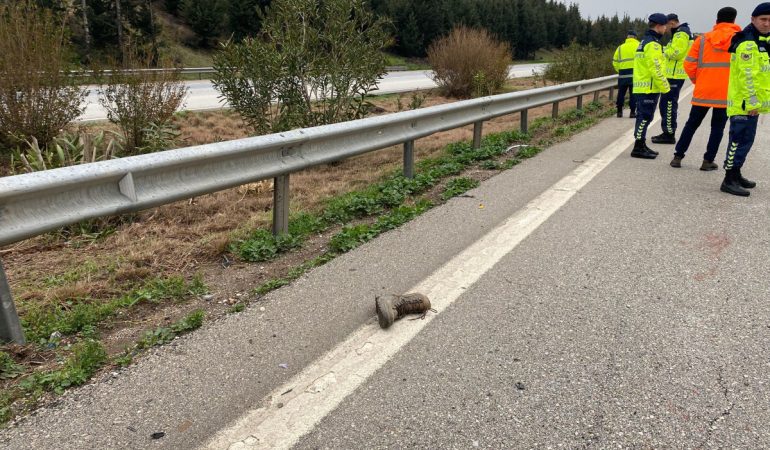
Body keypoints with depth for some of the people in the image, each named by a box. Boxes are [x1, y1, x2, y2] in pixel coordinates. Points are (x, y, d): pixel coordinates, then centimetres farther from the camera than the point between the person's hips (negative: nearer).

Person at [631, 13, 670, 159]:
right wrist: (665, 86, -12)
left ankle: (641, 146, 19)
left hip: (642, 86, 10)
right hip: (649, 87, -10)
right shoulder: (653, 43, -14)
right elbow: (656, 68, -19)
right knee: (645, 117, -8)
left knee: (643, 117, 13)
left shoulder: (644, 41, 19)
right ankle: (638, 148, -6)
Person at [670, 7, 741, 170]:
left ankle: (678, 156, 11)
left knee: (692, 124, 12)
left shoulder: (702, 39, 3)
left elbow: (689, 64, 1)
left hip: (703, 91, 2)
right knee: (717, 127, 8)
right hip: (726, 93, -1)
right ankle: (708, 161, 8)